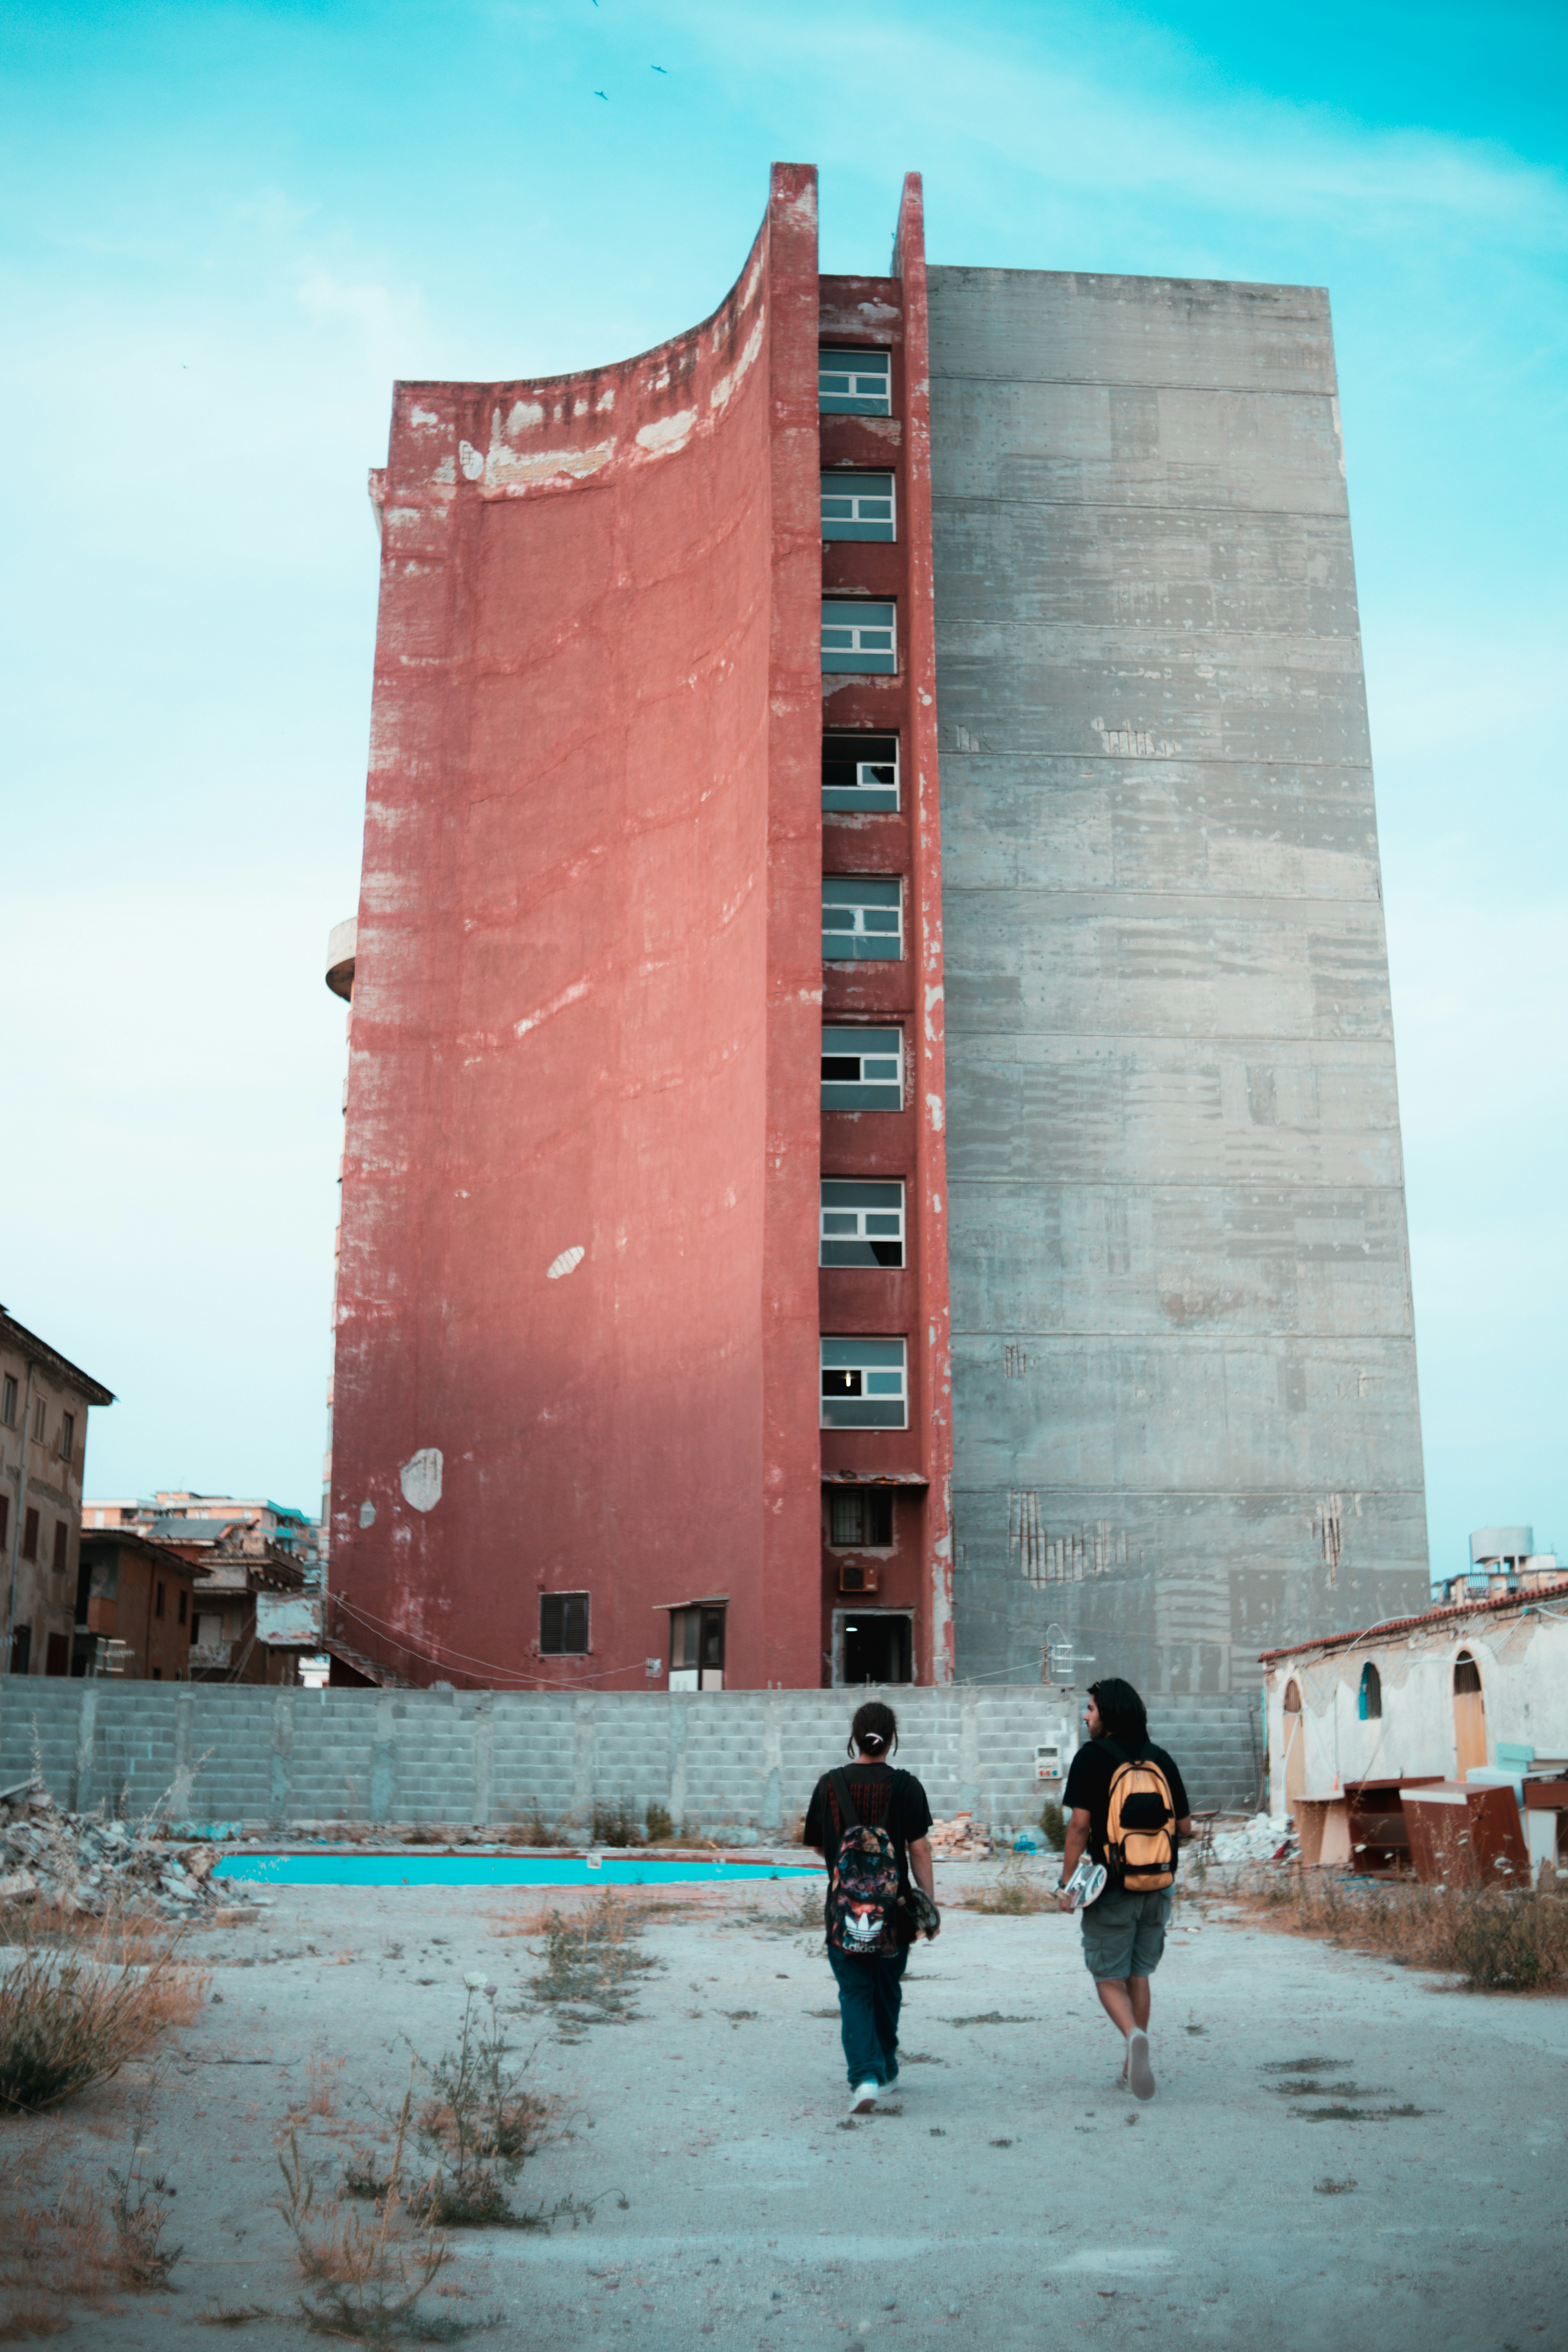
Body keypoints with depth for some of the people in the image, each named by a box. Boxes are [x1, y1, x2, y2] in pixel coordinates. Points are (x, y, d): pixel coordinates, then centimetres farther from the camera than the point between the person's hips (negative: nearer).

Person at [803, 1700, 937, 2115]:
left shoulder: (830, 1784, -2)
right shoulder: (905, 1786, -7)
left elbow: (817, 1846, 9)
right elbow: (919, 1850, -7)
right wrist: (930, 1902, 0)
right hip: (894, 1909, 1)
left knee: (855, 1993, 3)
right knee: (887, 1990, 19)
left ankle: (865, 2076, -15)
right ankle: (886, 2070, 33)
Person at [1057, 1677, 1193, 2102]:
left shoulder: (1092, 1756, -8)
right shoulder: (1161, 1758, 5)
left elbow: (1080, 1825, -13)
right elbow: (1185, 1827, 7)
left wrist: (1067, 1884, -7)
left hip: (1112, 1887, -4)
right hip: (1157, 1887, 4)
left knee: (1109, 1976, 5)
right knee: (1139, 1975, 17)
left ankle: (1134, 2034, -21)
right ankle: (1133, 2067, 19)